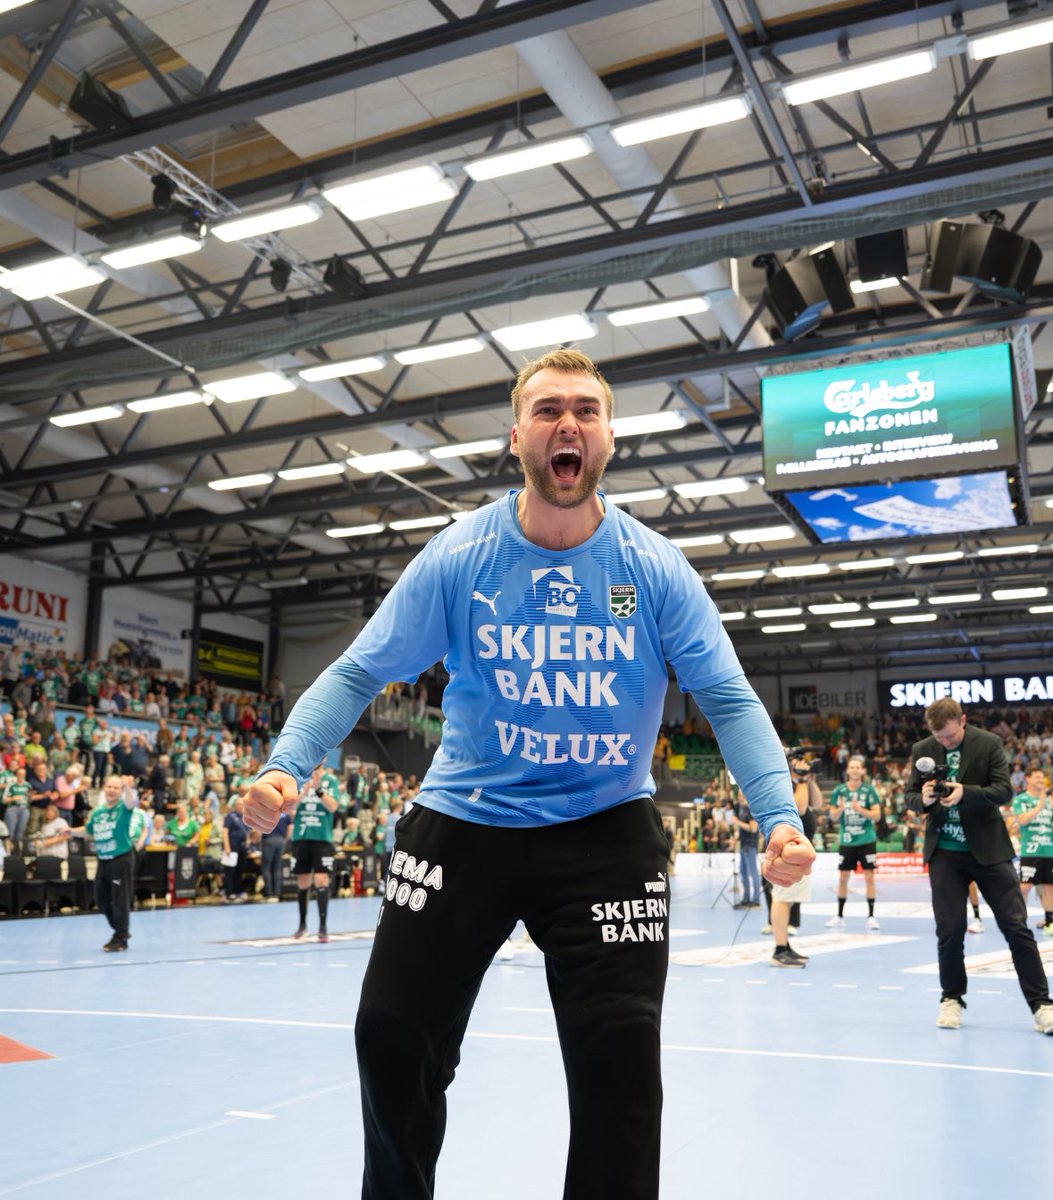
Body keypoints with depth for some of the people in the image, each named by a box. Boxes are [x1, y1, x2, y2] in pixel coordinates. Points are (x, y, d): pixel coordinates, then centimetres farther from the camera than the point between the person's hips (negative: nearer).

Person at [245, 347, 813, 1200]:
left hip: (607, 830, 0)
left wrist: (780, 816, -21)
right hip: (463, 821, 1)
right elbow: (357, 675, -5)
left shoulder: (656, 569, -7)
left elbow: (728, 699, -6)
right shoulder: (456, 560, -8)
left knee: (620, 1065, -4)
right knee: (392, 1038, 6)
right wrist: (287, 766, -21)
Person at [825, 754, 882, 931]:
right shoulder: (839, 790, 1)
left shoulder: (869, 790, -4)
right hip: (847, 841, 2)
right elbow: (833, 816, 3)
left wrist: (861, 810, -23)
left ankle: (871, 916, 6)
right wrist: (840, 809, -18)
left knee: (869, 877, -2)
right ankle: (839, 917, 16)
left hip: (867, 840, -2)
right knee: (842, 878, 6)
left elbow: (877, 815, -7)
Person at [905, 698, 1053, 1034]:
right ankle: (952, 998, 20)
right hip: (945, 851, 2)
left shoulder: (989, 743, -6)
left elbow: (1003, 790, -10)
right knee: (950, 929, 3)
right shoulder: (922, 750, 2)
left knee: (1016, 926, -1)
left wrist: (966, 793, -28)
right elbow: (910, 795, 6)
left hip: (988, 848, -1)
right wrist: (923, 799, -19)